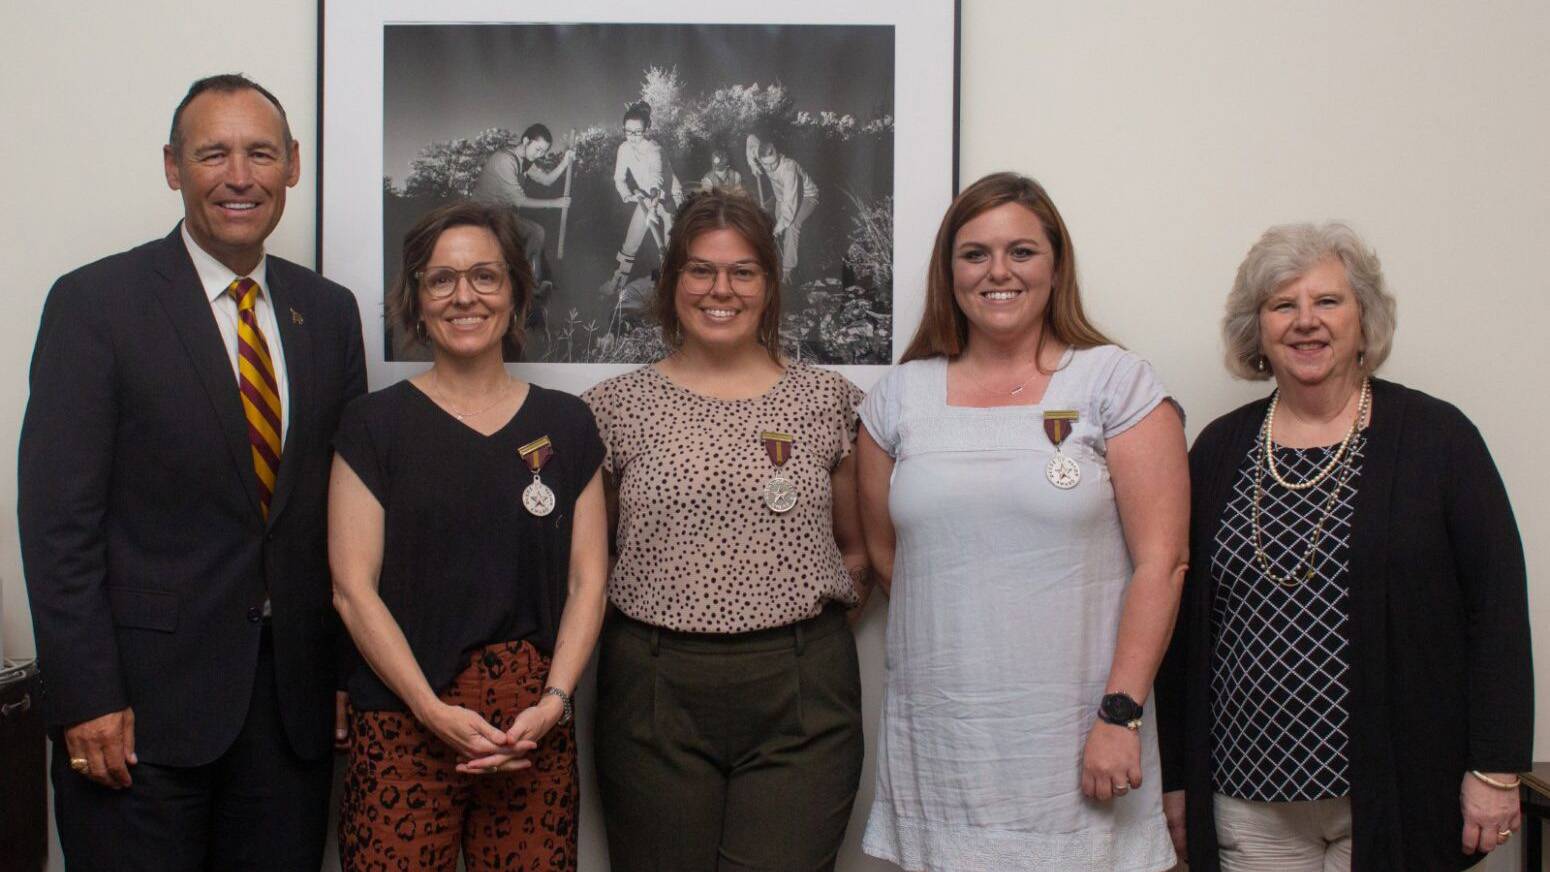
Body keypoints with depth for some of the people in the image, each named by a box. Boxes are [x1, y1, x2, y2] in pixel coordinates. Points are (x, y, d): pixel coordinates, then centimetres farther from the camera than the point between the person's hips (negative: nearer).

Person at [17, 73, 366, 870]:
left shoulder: (329, 312, 9)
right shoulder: (94, 302, -5)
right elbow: (57, 518, -9)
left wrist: (350, 669, 7)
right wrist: (86, 699, -13)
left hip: (293, 700, 4)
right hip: (145, 694, -4)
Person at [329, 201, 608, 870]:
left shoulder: (565, 424, 9)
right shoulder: (375, 423, 3)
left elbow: (587, 582, 7)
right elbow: (353, 589, -2)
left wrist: (553, 702, -7)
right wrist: (436, 713, -11)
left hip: (536, 725, 2)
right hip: (403, 723, -1)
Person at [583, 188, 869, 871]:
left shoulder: (827, 400, 7)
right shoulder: (616, 406, 6)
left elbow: (858, 547, 16)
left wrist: (826, 608, 2)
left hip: (800, 693, 0)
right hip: (655, 690, 0)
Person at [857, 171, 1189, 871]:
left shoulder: (1117, 383, -1)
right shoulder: (900, 396, 8)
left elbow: (1160, 562, -6)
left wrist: (1121, 713, -12)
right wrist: (959, 645, 9)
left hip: (1075, 735, -2)